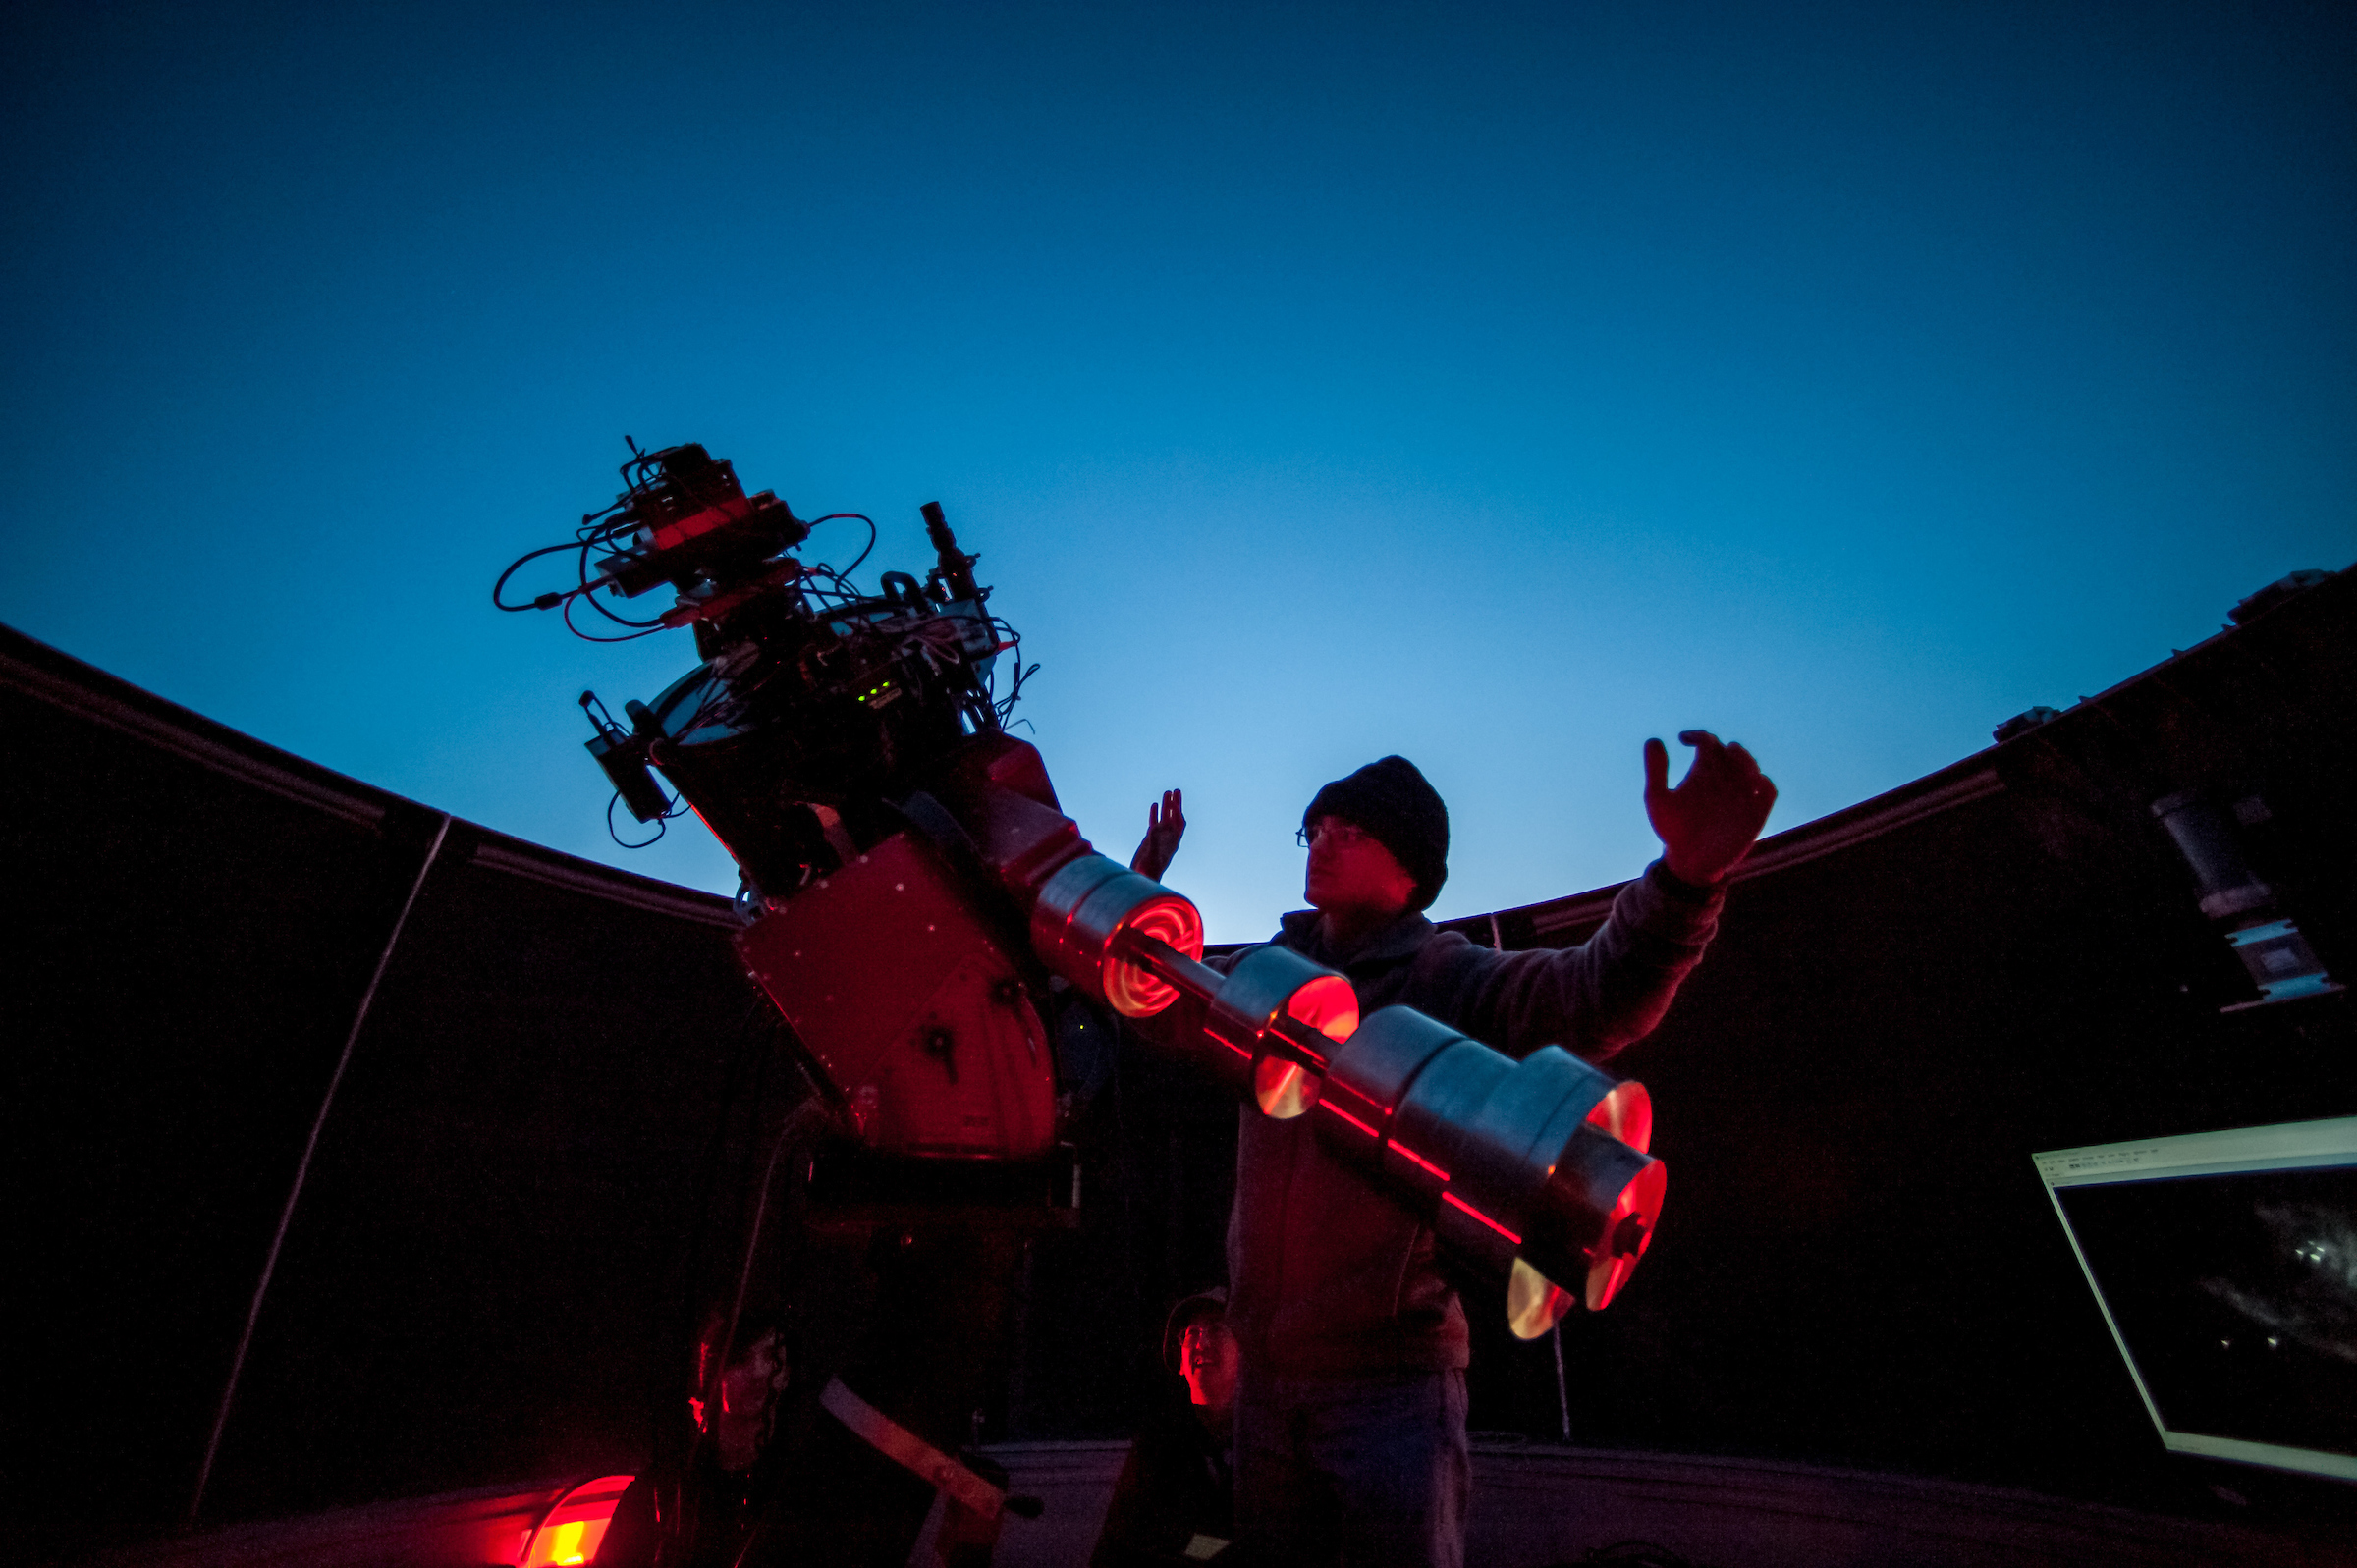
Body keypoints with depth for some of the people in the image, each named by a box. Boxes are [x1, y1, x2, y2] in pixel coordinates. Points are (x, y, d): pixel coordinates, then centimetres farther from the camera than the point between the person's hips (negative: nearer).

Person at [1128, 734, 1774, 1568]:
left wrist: (1686, 878, -49)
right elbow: (1168, 1014, 21)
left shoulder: (1451, 979, -11)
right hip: (1266, 1366, 5)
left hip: (1391, 1373, -5)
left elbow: (1598, 996, -30)